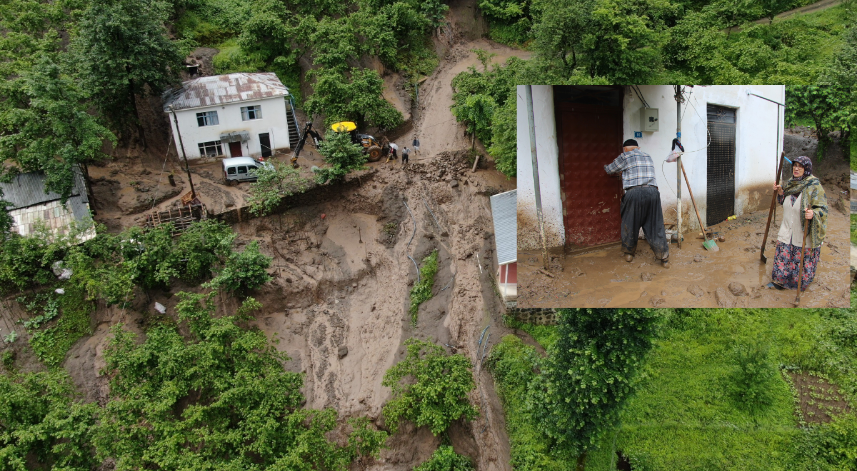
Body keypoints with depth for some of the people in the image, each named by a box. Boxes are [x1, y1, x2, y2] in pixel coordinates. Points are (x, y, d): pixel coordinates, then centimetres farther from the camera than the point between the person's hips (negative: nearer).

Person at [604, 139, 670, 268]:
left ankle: (629, 253, 27)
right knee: (655, 226, 7)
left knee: (629, 225, 14)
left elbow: (610, 169, 19)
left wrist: (606, 167, 43)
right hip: (652, 192, 4)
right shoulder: (648, 156, 24)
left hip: (634, 193, -4)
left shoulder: (625, 156, 7)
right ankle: (664, 258, 6)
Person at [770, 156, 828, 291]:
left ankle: (802, 282, 29)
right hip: (788, 231, 5)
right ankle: (781, 279, 27)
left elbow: (823, 208, -17)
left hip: (805, 233, -5)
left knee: (803, 259, 7)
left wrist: (813, 213, -38)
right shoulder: (791, 184, 5)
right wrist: (780, 192, 2)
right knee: (783, 256, 9)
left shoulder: (814, 186, -15)